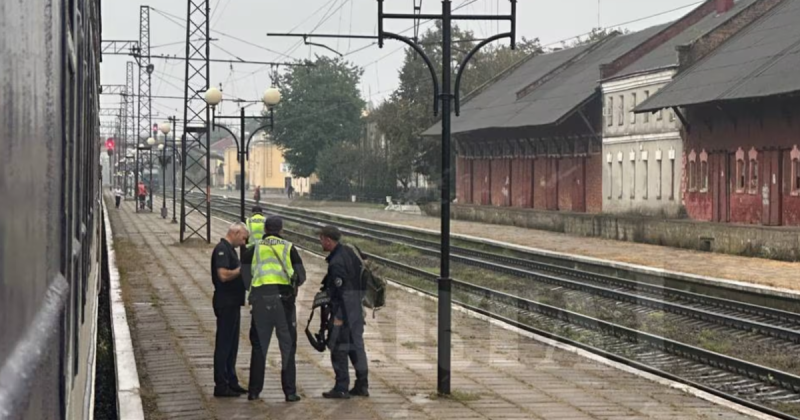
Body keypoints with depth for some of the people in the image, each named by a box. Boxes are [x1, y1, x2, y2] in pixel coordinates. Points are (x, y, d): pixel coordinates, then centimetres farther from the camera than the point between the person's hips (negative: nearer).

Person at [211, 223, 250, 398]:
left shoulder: (229, 249, 16)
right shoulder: (222, 249, -15)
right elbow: (223, 275, -26)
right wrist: (241, 270, -13)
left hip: (232, 303, 10)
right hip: (226, 303, -10)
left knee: (231, 344, 15)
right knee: (223, 344, -5)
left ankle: (231, 382, 22)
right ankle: (221, 386, -2)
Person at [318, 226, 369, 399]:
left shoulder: (336, 263, -19)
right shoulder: (349, 251, 9)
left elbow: (340, 292, -21)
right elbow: (361, 270, 17)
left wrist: (338, 317, -19)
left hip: (344, 309, -9)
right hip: (357, 308, 9)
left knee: (339, 347, -2)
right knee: (356, 344, 13)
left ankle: (341, 388, 1)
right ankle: (362, 385, 16)